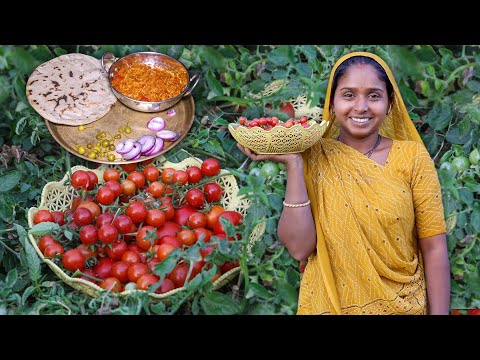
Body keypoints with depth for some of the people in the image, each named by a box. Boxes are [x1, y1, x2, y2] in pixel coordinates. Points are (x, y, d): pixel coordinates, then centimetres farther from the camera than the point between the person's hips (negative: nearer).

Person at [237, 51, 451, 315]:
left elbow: (434, 248, -6)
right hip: (328, 305, 0)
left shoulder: (412, 157, -8)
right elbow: (299, 247, -15)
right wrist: (293, 164, -19)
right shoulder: (313, 157, -7)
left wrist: (439, 312, -10)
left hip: (403, 307, 0)